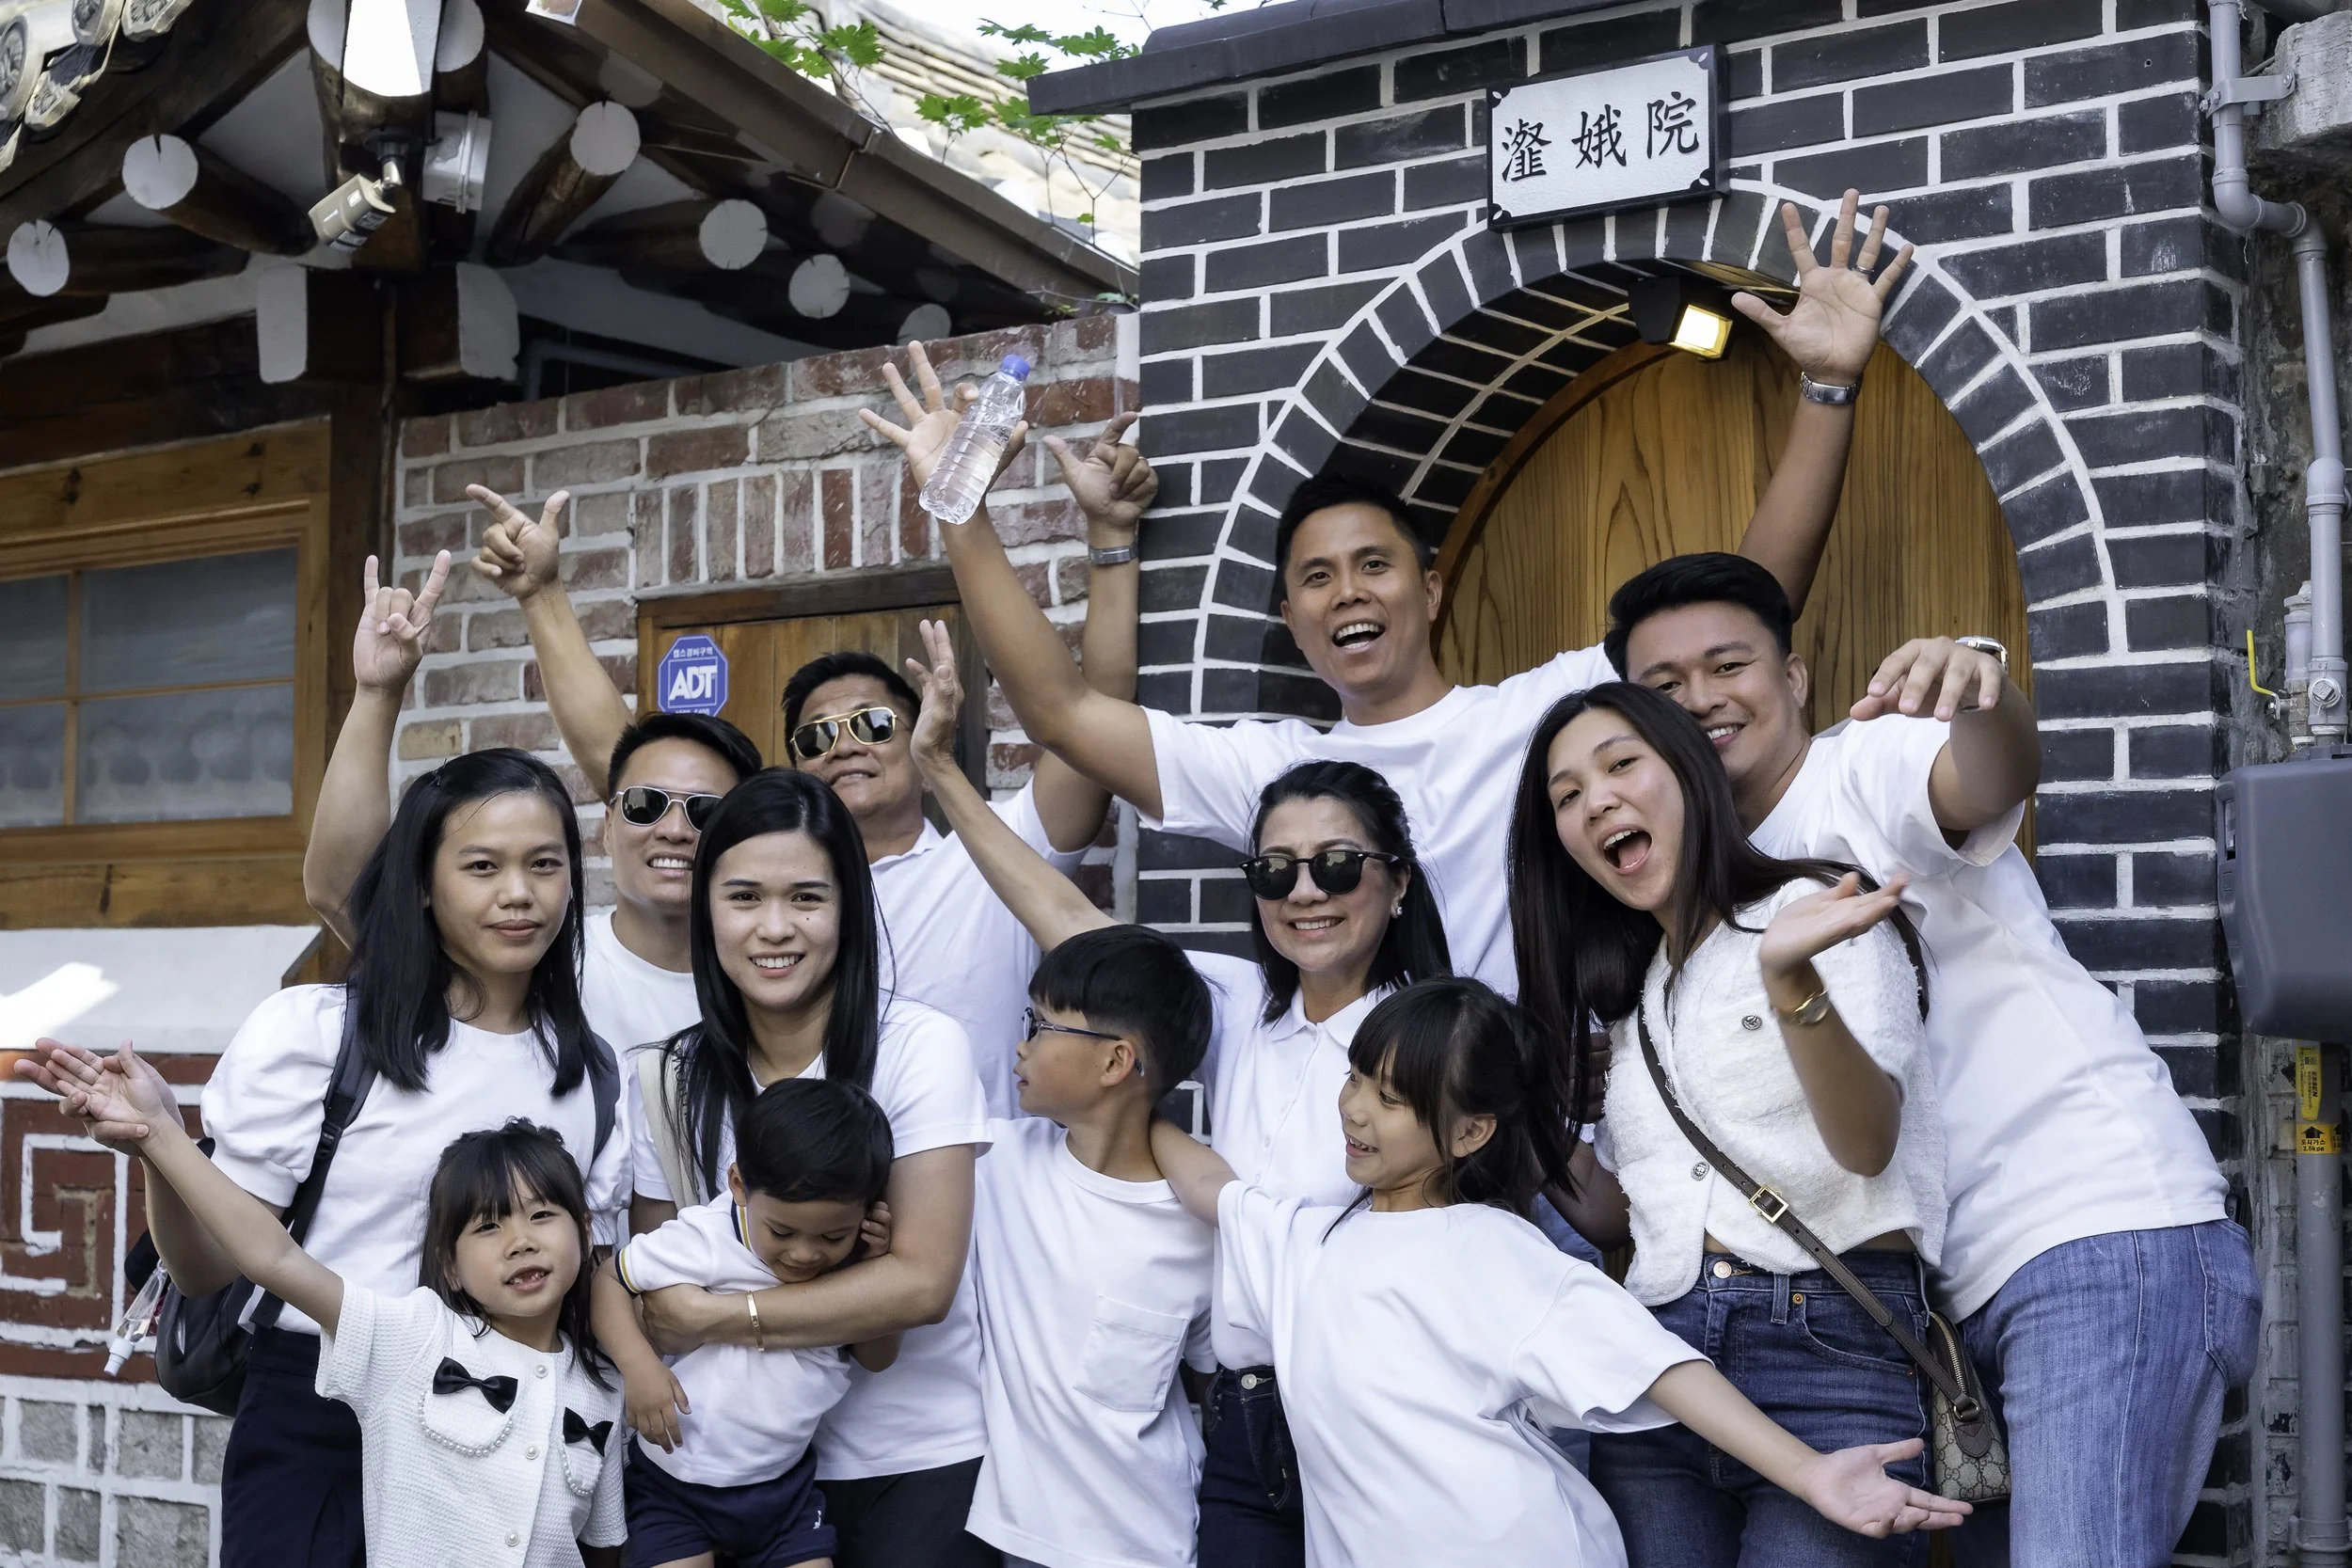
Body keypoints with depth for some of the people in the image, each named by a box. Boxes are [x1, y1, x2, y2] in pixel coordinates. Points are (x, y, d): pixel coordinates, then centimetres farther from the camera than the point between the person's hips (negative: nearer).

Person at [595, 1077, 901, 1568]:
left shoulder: (853, 1261, -6)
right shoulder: (704, 1242, -22)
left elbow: (877, 1358, 4)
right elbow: (608, 1278, -10)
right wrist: (638, 1364, -26)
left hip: (783, 1483, 4)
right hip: (675, 1477, -3)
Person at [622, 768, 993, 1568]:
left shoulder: (921, 1047, -14)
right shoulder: (677, 1080, -2)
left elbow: (923, 1281, -20)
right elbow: (658, 1296, 5)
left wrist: (717, 1317, -20)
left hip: (922, 1463, -3)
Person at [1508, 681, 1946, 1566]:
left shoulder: (1817, 912, 2)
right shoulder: (1624, 1000, 20)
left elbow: (1867, 1146, -13)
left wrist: (1791, 977, -28)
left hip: (1831, 1349, -5)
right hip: (1658, 1353, 6)